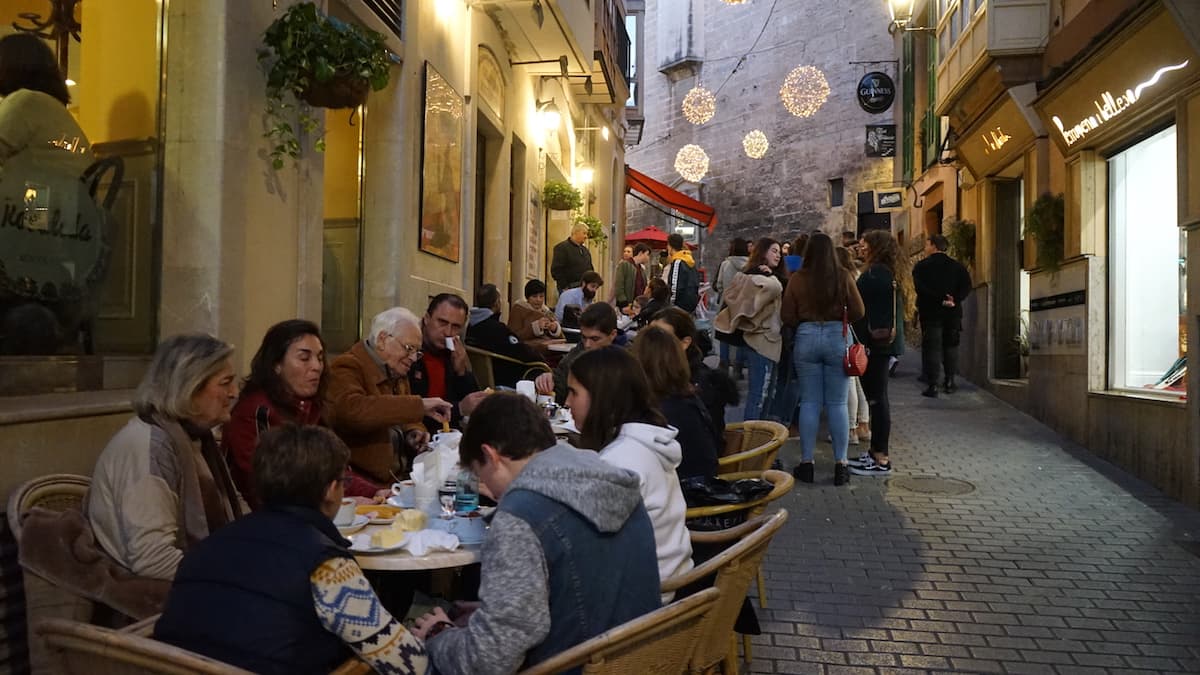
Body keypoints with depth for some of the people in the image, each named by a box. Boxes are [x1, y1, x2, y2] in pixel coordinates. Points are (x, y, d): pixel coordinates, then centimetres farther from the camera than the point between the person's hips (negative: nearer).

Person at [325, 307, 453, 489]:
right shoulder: (347, 368, -10)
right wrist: (419, 405, -31)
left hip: (399, 475, 8)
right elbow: (353, 410, -31)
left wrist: (413, 432, 5)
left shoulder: (397, 372, 16)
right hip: (362, 480, -8)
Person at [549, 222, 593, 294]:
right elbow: (556, 270, -10)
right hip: (569, 289, -7)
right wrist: (564, 287, -15)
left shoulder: (585, 250, 20)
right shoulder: (561, 247, -3)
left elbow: (590, 269, 26)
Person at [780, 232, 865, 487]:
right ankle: (840, 464, 9)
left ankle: (806, 463, 12)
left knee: (809, 403, 8)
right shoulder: (843, 276, -6)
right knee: (837, 404, 6)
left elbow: (788, 317, -1)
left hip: (806, 338, 1)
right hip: (837, 337, 0)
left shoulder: (797, 278, -5)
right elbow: (857, 312, -3)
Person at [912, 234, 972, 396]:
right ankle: (950, 381, 20)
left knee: (931, 348, -1)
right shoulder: (957, 266, 6)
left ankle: (932, 385, -5)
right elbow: (967, 286, -4)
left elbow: (920, 288, -18)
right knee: (950, 346, 16)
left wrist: (941, 299, -17)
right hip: (953, 312, 3)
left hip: (930, 312, -3)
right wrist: (954, 300, -11)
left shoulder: (921, 267, -5)